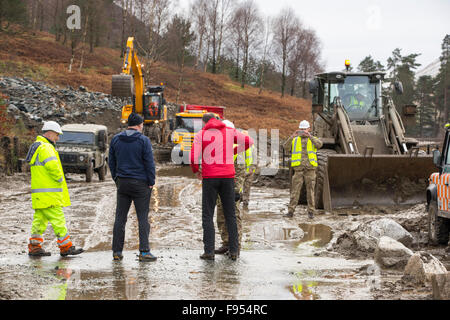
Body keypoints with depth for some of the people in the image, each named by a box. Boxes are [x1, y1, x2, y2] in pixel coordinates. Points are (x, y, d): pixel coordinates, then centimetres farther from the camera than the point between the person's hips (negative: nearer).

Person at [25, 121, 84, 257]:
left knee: (40, 219, 12)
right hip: (48, 193, -10)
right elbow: (52, 166, -26)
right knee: (58, 219, -7)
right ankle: (66, 247, -4)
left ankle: (34, 247, 14)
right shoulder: (45, 147, -14)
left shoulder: (37, 146, 20)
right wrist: (60, 178, -9)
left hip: (39, 193, 10)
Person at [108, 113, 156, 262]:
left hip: (122, 183, 4)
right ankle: (144, 251, -4)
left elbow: (112, 162, 11)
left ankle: (117, 251, 7)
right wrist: (151, 182, -2)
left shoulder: (115, 139, 7)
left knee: (120, 218, 8)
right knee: (143, 218, 0)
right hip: (140, 183, -4)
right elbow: (149, 163, -9)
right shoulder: (143, 140, -8)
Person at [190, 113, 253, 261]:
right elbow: (249, 141, 10)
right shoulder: (230, 131, 8)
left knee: (207, 215, 4)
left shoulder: (201, 134, 1)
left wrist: (196, 171, 10)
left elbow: (193, 157, -8)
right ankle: (234, 250, 6)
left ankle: (209, 251, -3)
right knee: (230, 215, 9)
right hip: (228, 176, 2)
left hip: (209, 178, -2)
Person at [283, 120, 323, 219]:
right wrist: (293, 136, -22)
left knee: (310, 190, 1)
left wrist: (309, 136, -26)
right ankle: (290, 212, -3)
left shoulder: (313, 140, 8)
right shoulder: (294, 140, 10)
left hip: (310, 169, -1)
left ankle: (311, 212, 7)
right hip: (298, 169, 1)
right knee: (295, 190, -3)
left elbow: (319, 144, -16)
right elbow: (286, 146, -8)